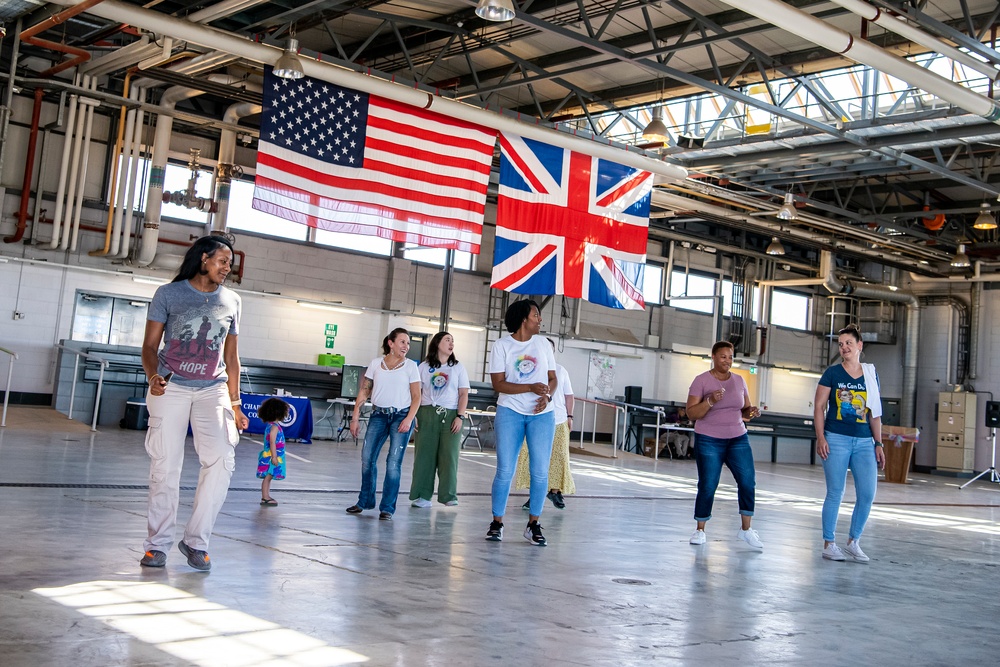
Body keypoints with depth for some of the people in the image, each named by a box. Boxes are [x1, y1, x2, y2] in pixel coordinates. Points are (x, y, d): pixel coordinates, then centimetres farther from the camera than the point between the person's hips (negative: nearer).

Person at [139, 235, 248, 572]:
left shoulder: (231, 301, 12)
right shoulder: (169, 294, 3)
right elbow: (150, 345, 2)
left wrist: (234, 402, 12)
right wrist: (154, 376, -18)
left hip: (212, 390, 2)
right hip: (171, 388, -2)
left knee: (222, 459, -14)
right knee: (165, 466, -2)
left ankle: (196, 540, -3)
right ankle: (158, 543, 11)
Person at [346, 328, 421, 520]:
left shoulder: (410, 366, 1)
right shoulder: (376, 363, 6)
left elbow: (416, 396, -1)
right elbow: (364, 391, 7)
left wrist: (409, 419, -14)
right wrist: (355, 417, 1)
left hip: (401, 416, -2)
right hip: (378, 415, 2)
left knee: (394, 463, -7)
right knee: (367, 459, 3)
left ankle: (387, 508, 0)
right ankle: (365, 501, 21)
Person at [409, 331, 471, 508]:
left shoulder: (458, 367, 10)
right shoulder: (424, 366, 9)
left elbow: (463, 394, 5)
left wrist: (460, 416, -5)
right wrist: (415, 415, -2)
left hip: (450, 415, 0)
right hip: (427, 414, 0)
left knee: (449, 455, -4)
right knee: (424, 455, -1)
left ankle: (448, 496, 1)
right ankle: (422, 495, 3)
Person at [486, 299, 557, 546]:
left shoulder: (543, 344, 9)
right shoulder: (501, 346, -2)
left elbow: (552, 378, 12)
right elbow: (498, 384, -9)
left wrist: (547, 396, -9)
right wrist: (531, 388, -20)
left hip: (542, 414, 3)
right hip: (510, 412, -3)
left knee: (540, 471, -1)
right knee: (505, 470, -2)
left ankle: (533, 524, 10)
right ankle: (497, 522, 10)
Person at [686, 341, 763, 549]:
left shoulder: (739, 381, 8)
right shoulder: (701, 381, -5)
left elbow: (745, 410, 15)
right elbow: (691, 413, -10)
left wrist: (752, 412, -8)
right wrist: (710, 401, -25)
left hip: (738, 439, 4)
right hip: (709, 441, -4)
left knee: (748, 481, -7)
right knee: (708, 486, -3)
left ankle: (746, 529, 6)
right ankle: (700, 530, 13)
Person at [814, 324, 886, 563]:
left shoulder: (870, 375, 10)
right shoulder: (832, 373, 1)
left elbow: (874, 413, 13)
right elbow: (819, 406, -1)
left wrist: (878, 443, 8)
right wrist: (820, 438, -10)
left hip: (864, 442, 3)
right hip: (836, 439, -3)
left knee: (868, 493, -3)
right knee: (835, 493, 0)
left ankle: (853, 542, 14)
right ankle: (829, 544, 11)